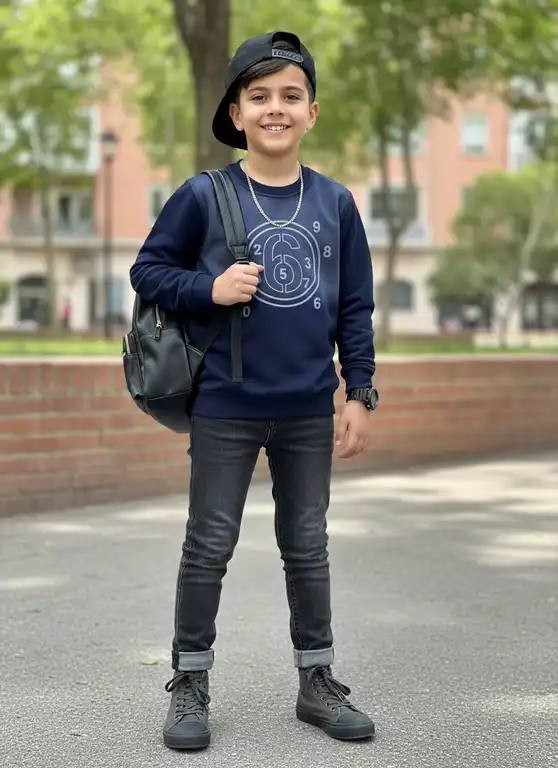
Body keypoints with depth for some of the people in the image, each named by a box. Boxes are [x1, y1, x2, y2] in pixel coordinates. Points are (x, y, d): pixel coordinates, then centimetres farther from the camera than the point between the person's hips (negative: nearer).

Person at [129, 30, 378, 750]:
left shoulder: (335, 202, 2)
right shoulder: (204, 195, -6)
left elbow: (355, 306, 6)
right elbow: (148, 269, 1)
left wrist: (359, 394, 2)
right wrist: (209, 290, -16)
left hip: (310, 411, 3)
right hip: (225, 407, -2)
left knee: (308, 546, 13)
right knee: (209, 547, 6)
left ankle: (317, 680, 26)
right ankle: (190, 684, 21)